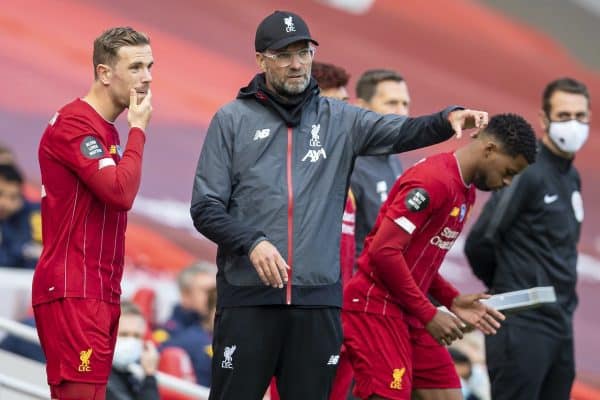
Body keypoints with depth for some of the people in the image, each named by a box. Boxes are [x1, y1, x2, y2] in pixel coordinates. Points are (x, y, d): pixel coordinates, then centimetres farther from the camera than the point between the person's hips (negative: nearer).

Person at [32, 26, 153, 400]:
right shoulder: (74, 124, -12)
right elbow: (122, 192, -22)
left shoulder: (106, 130, 18)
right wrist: (138, 130, -11)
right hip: (72, 294, -10)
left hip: (100, 294, 10)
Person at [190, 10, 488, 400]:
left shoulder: (339, 119, 10)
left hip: (319, 300, 3)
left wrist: (449, 119, -24)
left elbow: (402, 132, -4)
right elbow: (206, 208, 1)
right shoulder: (232, 120, 4)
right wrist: (251, 243, -16)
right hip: (247, 297, -2)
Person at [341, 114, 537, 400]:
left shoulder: (465, 191, 15)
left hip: (410, 313, 10)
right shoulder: (434, 182, -17)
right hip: (378, 309, -10)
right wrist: (429, 314, -17)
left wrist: (452, 301, 7)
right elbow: (384, 252, -22)